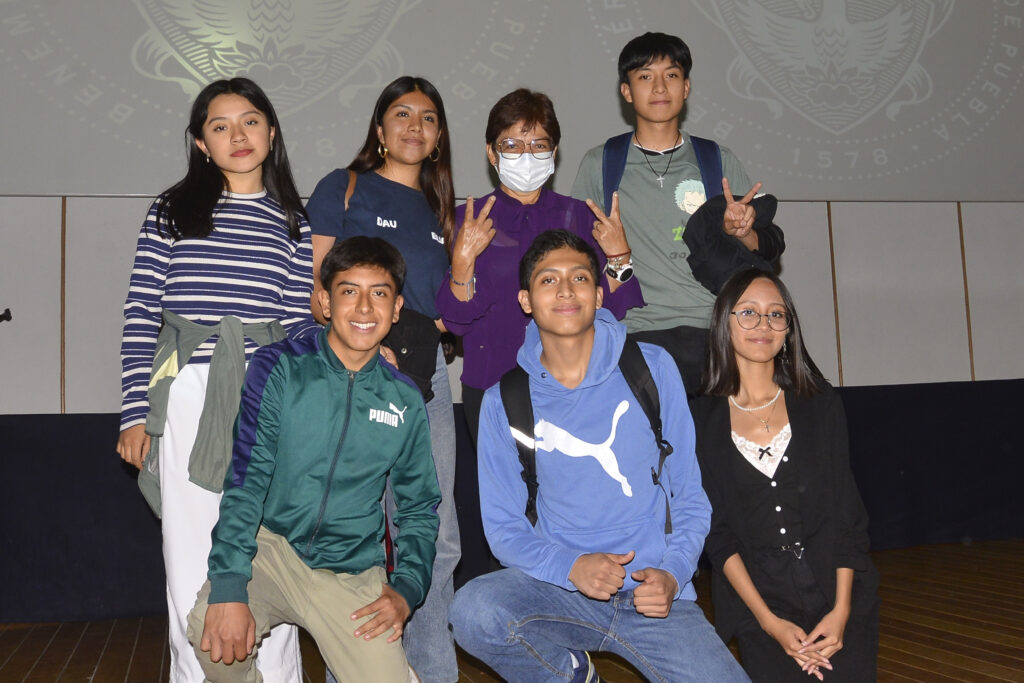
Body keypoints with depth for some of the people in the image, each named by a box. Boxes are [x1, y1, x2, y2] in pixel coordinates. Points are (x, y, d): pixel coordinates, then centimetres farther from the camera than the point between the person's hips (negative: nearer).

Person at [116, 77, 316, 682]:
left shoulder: (294, 222, 11)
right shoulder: (170, 212, 10)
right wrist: (136, 414, 0)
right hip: (187, 400, 0)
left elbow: (303, 326, 8)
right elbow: (141, 316, 6)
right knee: (191, 561, 6)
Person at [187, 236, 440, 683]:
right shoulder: (280, 368, -5)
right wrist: (228, 588, -22)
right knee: (213, 630, -29)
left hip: (353, 574, 2)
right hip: (272, 549, -1)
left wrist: (406, 589, -3)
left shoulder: (405, 401, 3)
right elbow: (245, 479, -11)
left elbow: (419, 508, 12)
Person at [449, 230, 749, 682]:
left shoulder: (653, 369, 1)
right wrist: (571, 567, -17)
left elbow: (690, 494, 5)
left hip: (652, 595, 0)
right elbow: (504, 526, 1)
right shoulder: (504, 402, 1)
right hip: (559, 589, 0)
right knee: (473, 608, -29)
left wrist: (673, 573, -12)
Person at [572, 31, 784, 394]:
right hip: (637, 335, -1)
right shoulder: (599, 165, 11)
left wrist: (743, 233, -7)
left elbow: (772, 245, 12)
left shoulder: (719, 162, 13)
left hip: (714, 333, 1)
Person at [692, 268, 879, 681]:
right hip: (756, 597, -1)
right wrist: (769, 621, -9)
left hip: (836, 587, 1)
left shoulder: (820, 403, 1)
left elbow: (847, 511, 0)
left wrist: (841, 609, -9)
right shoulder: (702, 420, -4)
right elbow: (715, 531, -4)